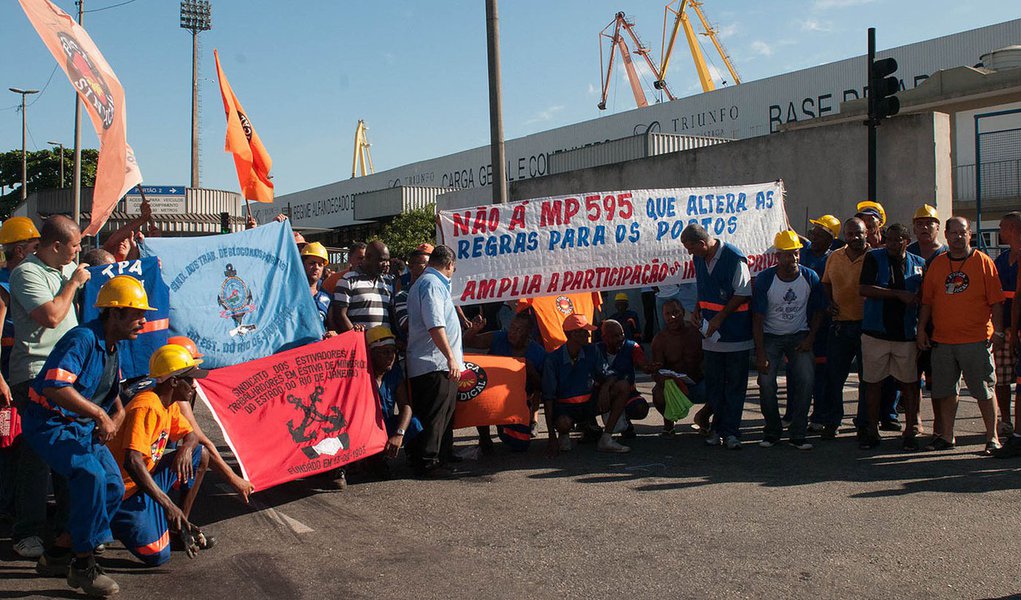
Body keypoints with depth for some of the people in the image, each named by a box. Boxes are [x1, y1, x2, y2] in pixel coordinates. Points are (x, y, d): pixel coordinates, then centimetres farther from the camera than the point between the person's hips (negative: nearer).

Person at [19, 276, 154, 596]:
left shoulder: (112, 347, 9)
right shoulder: (82, 339, -22)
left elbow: (112, 393, 23)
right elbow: (55, 388, -35)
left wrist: (116, 417, 3)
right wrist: (100, 414, -28)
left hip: (84, 428, 9)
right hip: (50, 424, -9)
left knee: (113, 488, 0)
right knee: (90, 475, -29)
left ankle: (57, 555, 14)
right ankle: (82, 564, -15)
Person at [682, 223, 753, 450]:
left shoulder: (734, 258, -16)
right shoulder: (699, 259, 7)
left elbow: (743, 294, -14)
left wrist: (719, 319, -15)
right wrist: (697, 310, 3)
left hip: (735, 334, -6)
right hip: (711, 334, 7)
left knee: (735, 384, 2)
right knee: (713, 383, 9)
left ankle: (731, 431, 8)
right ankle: (718, 429, 19)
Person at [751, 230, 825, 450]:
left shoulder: (810, 277, -7)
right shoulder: (765, 279, -13)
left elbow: (818, 311, 6)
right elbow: (757, 318, -12)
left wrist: (810, 338, -7)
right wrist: (760, 354, -17)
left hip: (799, 336, 1)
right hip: (770, 336, -1)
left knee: (806, 379, -15)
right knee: (766, 382, -14)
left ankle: (798, 434, -4)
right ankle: (772, 431, 6)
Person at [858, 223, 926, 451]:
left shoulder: (919, 264, 8)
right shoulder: (874, 257, 1)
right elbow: (864, 289, -12)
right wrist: (899, 294, -14)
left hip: (907, 333, 1)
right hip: (875, 332, -1)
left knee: (909, 382, 3)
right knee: (873, 382, 4)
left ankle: (912, 429, 14)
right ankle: (872, 430, 14)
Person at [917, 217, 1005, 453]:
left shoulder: (983, 262, 1)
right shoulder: (937, 264, 9)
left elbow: (996, 301, 0)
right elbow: (926, 301, 12)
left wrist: (998, 331, -6)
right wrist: (921, 329, 6)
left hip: (976, 340, -3)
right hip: (942, 340, 3)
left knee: (984, 390, 2)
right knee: (946, 390, 8)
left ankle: (992, 436, 13)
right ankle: (946, 436, 18)